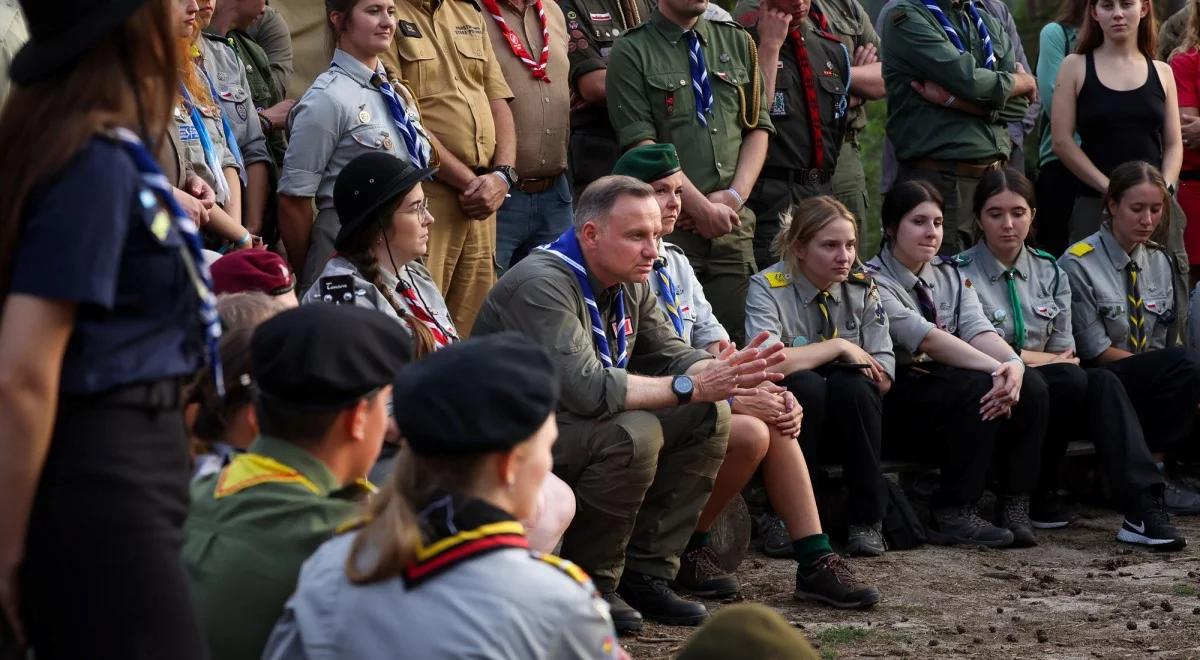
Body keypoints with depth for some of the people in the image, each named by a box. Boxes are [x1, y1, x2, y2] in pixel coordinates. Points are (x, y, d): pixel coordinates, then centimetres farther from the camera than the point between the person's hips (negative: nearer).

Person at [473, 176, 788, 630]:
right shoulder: (544, 285, -24)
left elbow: (671, 356, 6)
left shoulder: (631, 285, 7)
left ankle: (645, 575, 0)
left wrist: (722, 371, -18)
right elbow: (585, 388, -35)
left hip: (586, 424, 9)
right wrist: (689, 386, -31)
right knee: (633, 434, -32)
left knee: (709, 415, -2)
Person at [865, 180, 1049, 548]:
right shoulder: (874, 282, -11)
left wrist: (1013, 364, -28)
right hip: (898, 400, -7)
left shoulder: (950, 274, 12)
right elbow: (928, 338, -24)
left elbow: (977, 329, -5)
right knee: (980, 389, -31)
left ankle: (1014, 508, -13)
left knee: (1031, 389, -17)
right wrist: (996, 369, -33)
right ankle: (952, 515, -25)